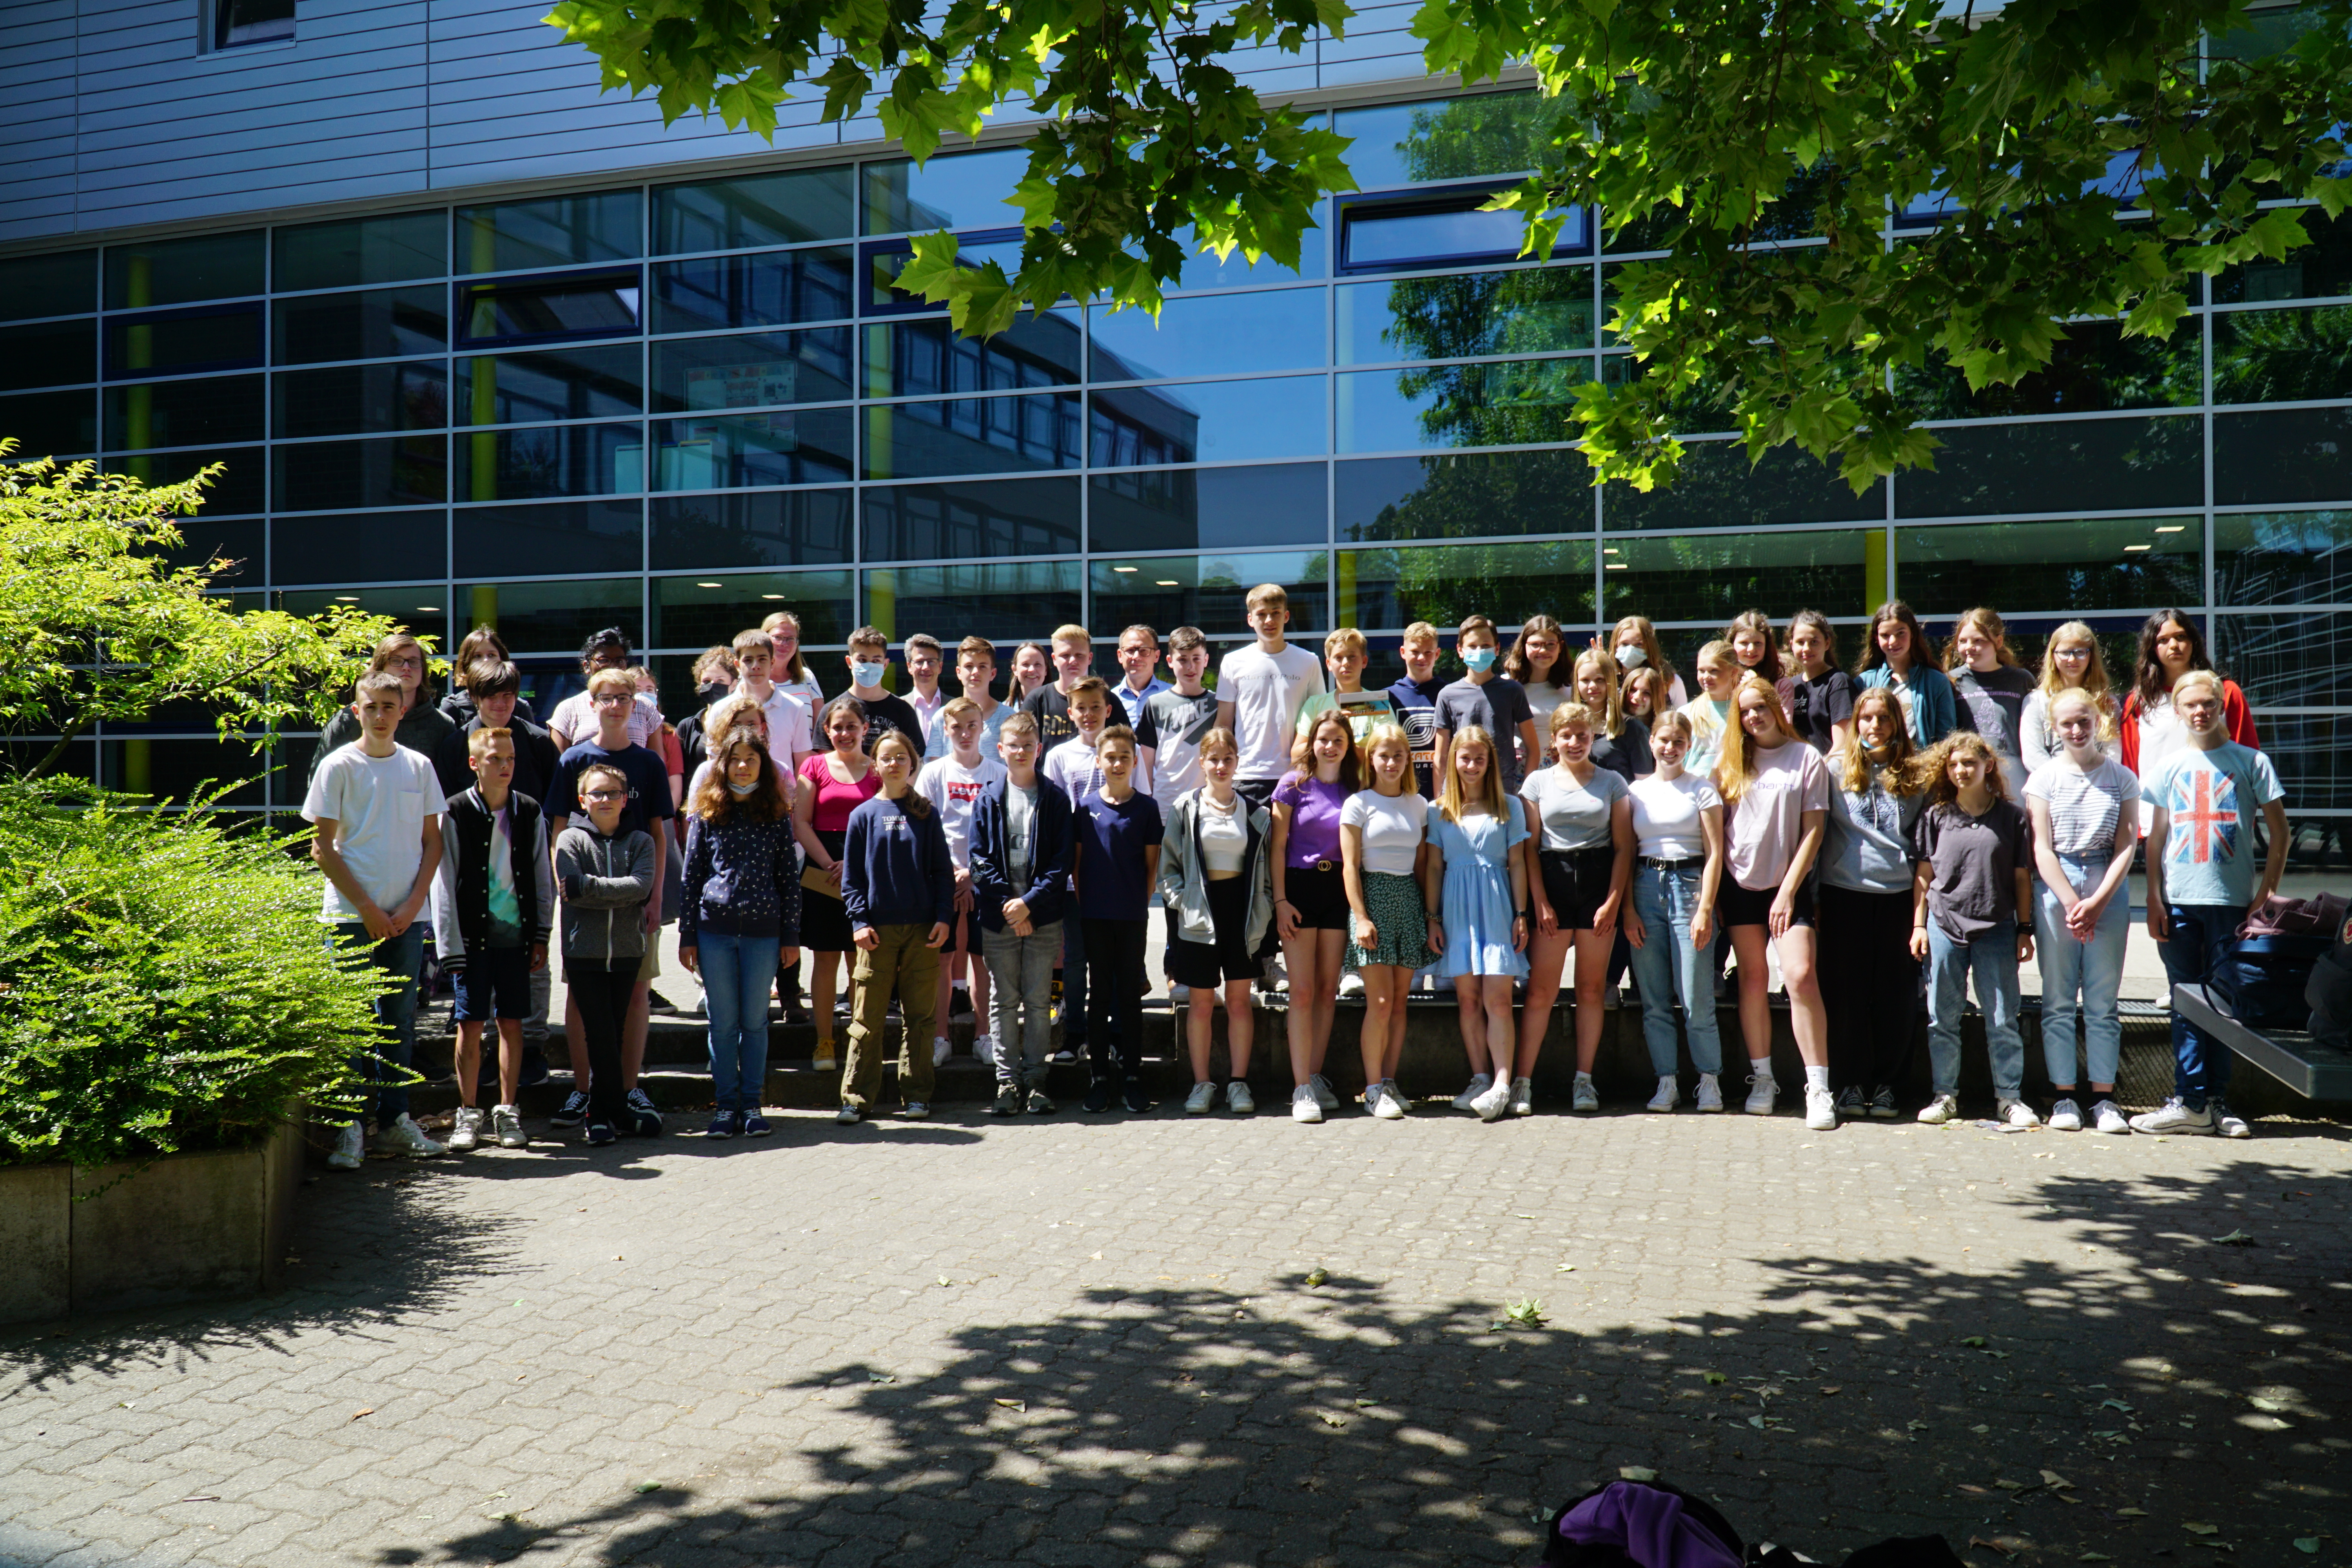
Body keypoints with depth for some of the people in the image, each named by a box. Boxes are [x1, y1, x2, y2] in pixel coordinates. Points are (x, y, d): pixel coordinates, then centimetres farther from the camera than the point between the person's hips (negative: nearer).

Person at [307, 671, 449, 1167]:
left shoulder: (419, 767, 8)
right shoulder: (338, 767, -1)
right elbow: (322, 848, -2)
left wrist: (412, 905, -2)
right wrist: (367, 909, -8)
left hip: (407, 916, 3)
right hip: (351, 916, -3)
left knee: (400, 1019, 7)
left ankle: (394, 1118, 16)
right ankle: (350, 1126, 2)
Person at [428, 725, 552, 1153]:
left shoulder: (528, 812, 6)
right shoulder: (456, 812, -2)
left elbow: (543, 877, 11)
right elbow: (444, 882, -2)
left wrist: (542, 936, 6)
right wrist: (450, 945, -7)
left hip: (516, 935, 2)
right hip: (473, 935, -2)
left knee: (512, 1022, 6)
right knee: (470, 1024, 2)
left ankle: (507, 1112, 16)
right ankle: (468, 1114, 13)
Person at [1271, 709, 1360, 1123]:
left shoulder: (1355, 789, 7)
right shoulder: (1294, 785, 0)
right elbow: (1278, 847, -1)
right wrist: (1280, 901, -8)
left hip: (1339, 890, 3)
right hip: (1300, 887, -3)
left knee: (1328, 989, 7)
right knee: (1302, 991, -6)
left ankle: (1316, 1077, 17)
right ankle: (1302, 1088, -4)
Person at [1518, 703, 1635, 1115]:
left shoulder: (1612, 783, 7)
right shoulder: (1538, 782, 7)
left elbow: (1623, 847, 4)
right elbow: (1529, 846, 4)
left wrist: (1613, 901, -6)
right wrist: (1540, 902, -5)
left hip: (1599, 882, 1)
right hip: (1552, 881, 0)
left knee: (1591, 987, 4)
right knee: (1541, 989, -3)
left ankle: (1584, 1080, 12)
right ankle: (1522, 1081, -1)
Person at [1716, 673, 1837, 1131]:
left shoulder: (1807, 759, 0)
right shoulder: (1730, 763, 9)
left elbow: (1813, 831, -3)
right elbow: (1718, 830, 10)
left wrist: (1788, 891, -9)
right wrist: (1714, 893, 4)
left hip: (1788, 887, -3)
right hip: (1740, 886, 3)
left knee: (1801, 977, -15)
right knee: (1753, 980, 6)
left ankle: (1818, 1089, -11)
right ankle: (1762, 1079, 17)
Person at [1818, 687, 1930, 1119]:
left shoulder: (1915, 773, 7)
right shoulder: (1837, 767, 4)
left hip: (1900, 892, 1)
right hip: (1844, 891, -1)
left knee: (1896, 992, 3)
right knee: (1847, 989, 2)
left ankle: (1885, 1084, 13)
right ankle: (1849, 1084, 10)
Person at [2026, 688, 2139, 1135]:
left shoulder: (2122, 778, 7)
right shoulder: (2044, 779, 5)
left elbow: (2126, 847, 1)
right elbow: (2042, 850, -1)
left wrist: (2097, 902, -9)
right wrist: (2072, 902, -10)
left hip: (2109, 888, 0)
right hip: (2055, 888, 0)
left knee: (2103, 1001, 1)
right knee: (2058, 1000, 1)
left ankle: (2104, 1098, 6)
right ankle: (2064, 1097, 6)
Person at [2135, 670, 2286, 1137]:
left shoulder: (2250, 762, 4)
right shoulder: (2169, 767, 10)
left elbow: (2279, 833, 4)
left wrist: (2266, 894, -4)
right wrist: (2153, 898, 5)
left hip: (2232, 900, -2)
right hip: (2179, 902, 2)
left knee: (2226, 1001, 2)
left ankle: (2212, 1102, 9)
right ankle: (2190, 1102, 5)